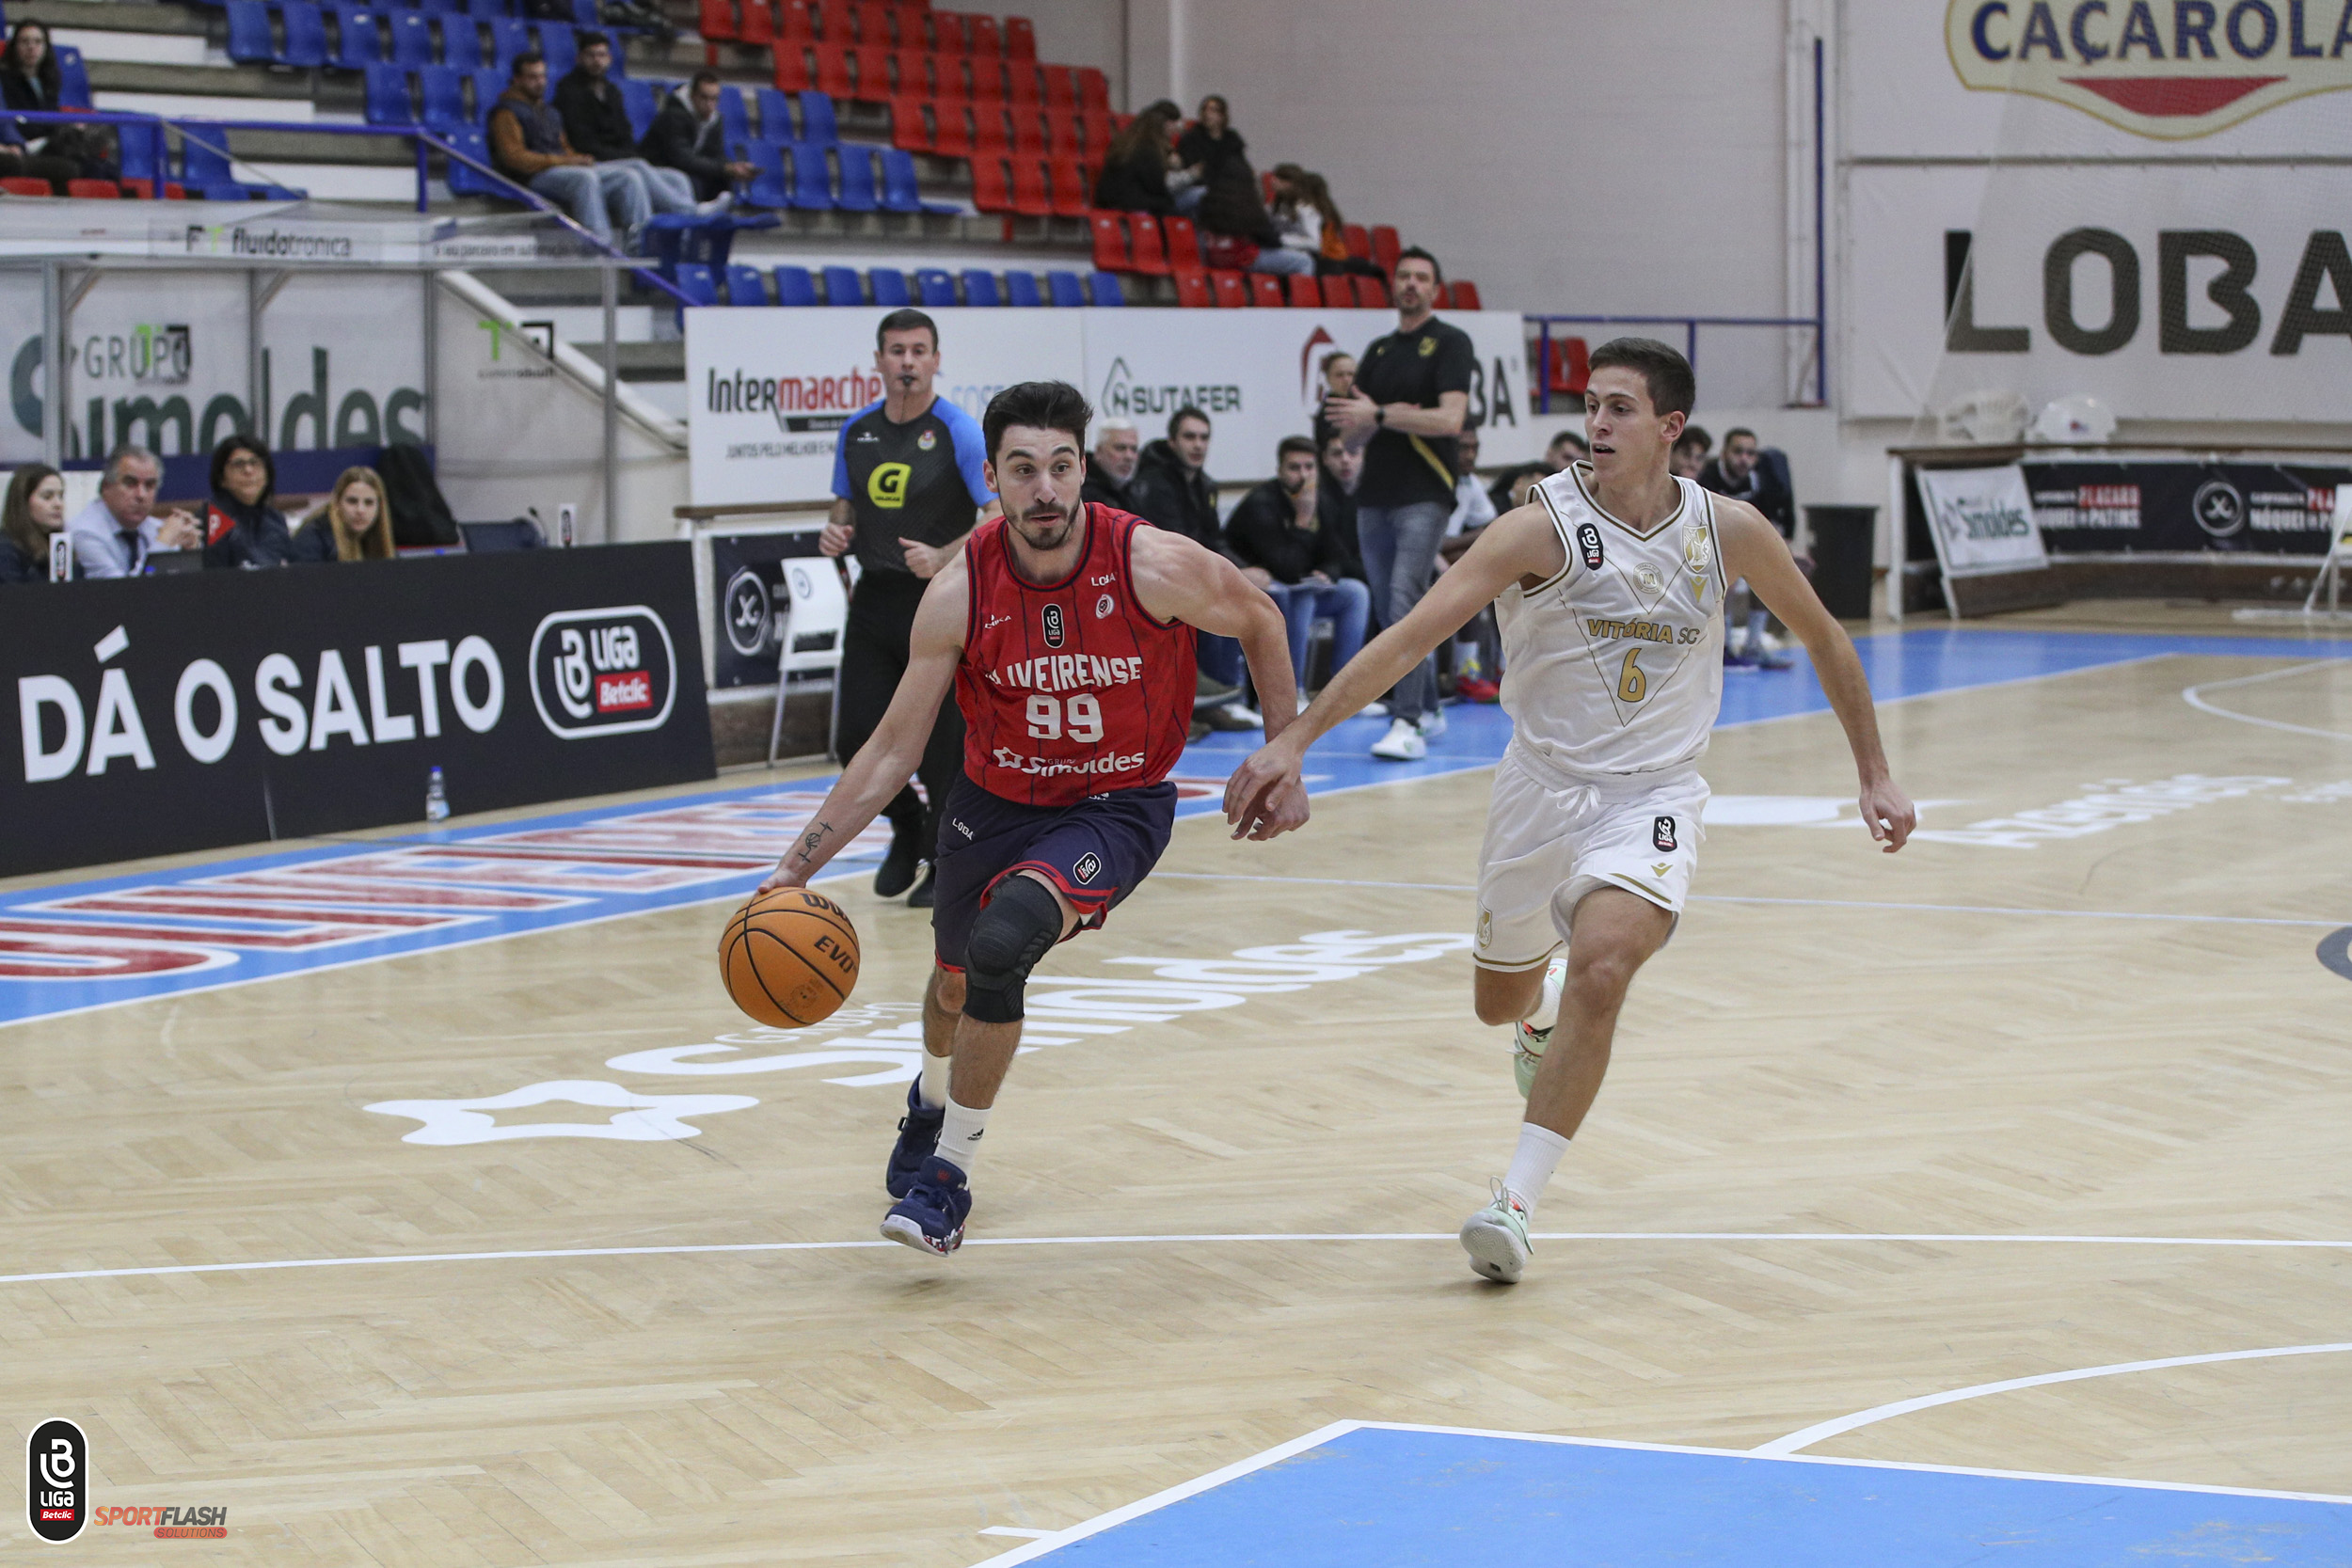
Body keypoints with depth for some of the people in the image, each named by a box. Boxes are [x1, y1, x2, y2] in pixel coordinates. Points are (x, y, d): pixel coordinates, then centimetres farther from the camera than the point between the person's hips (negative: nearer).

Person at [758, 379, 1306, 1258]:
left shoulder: (1154, 566, -25)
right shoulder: (959, 594, -20)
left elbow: (1258, 623, -3)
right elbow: (894, 749, -11)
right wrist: (799, 866, -17)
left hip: (1118, 807, -3)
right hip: (997, 801, 3)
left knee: (1001, 942, -29)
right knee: (954, 981, 24)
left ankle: (949, 1176, -11)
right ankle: (933, 1103, 63)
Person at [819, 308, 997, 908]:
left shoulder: (959, 433, -10)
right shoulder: (856, 430, 8)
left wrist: (943, 558, -30)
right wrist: (835, 532, -2)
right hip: (875, 599, 5)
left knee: (940, 741, -2)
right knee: (856, 737, 0)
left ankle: (946, 863, 17)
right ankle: (908, 825, 29)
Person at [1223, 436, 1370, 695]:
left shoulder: (1322, 500, 3)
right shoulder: (1260, 505, -20)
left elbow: (1337, 557, 6)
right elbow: (1288, 569, -26)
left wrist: (1327, 574, -17)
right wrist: (1304, 520, -28)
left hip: (1306, 589, 8)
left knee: (1356, 593, -9)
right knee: (1302, 597, -35)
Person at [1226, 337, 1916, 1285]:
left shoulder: (1728, 532, -7)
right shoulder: (1544, 527, -15)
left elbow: (1823, 639, 11)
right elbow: (1410, 637, -22)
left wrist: (1875, 774, 11)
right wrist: (1295, 740, -30)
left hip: (1654, 795, -1)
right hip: (1542, 783, 1)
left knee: (1601, 966, -27)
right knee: (1500, 1001, 17)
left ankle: (1517, 1203, -22)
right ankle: (1546, 1011, 58)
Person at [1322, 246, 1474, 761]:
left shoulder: (1450, 343, -2)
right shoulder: (1378, 351, 17)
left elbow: (1450, 419, -14)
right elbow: (1352, 432, 14)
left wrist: (1379, 415, -17)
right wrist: (1379, 419, -8)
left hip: (1424, 493, -7)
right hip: (1374, 494, 7)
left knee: (1406, 600, -20)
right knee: (1391, 610, 10)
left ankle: (1408, 724, -24)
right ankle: (1429, 709, 23)